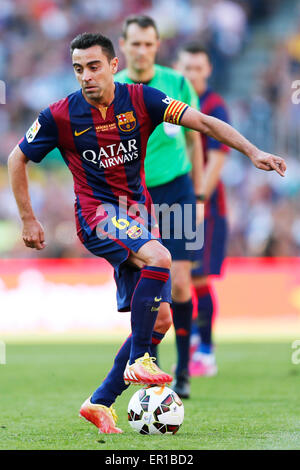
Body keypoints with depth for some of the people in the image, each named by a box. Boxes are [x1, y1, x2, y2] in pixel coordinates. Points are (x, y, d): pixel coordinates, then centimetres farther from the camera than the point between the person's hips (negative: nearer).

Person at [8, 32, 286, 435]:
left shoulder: (141, 100, -5)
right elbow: (17, 159, 4)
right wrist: (28, 220, 3)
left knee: (159, 319, 1)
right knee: (158, 257, -33)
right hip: (97, 215, -5)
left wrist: (252, 151, -20)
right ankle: (138, 360, -23)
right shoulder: (61, 115, -8)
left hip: (137, 216, 5)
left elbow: (202, 122, -10)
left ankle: (101, 402, 11)